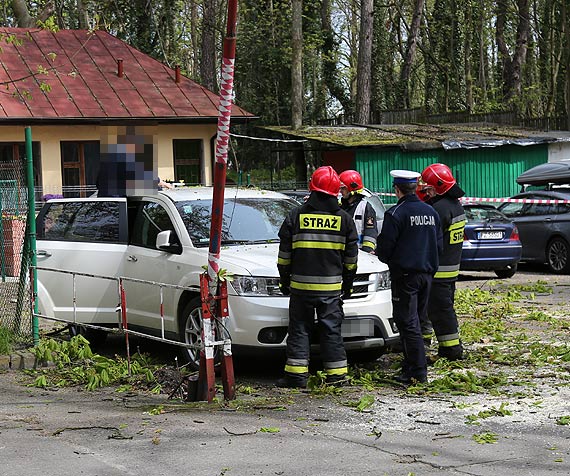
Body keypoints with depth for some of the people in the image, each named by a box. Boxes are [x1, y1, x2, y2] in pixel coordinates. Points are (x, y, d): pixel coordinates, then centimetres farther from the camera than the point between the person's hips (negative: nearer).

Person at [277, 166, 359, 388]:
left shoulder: (296, 216, -1)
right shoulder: (344, 219, 2)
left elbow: (284, 255, 3)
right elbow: (351, 257, 8)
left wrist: (284, 281, 13)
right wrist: (347, 284, 17)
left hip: (301, 284, -1)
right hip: (332, 286, 1)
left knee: (299, 329, 6)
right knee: (331, 330, 6)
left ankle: (296, 374, 3)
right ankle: (337, 375, 6)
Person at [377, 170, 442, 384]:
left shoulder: (396, 213, -12)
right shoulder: (430, 212, 10)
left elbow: (385, 246, -11)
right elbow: (438, 244, 16)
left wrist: (383, 256, 11)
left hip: (405, 275, -7)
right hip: (426, 272, 7)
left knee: (408, 324, -6)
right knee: (415, 321, 14)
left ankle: (418, 372, -10)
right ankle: (410, 368, 18)